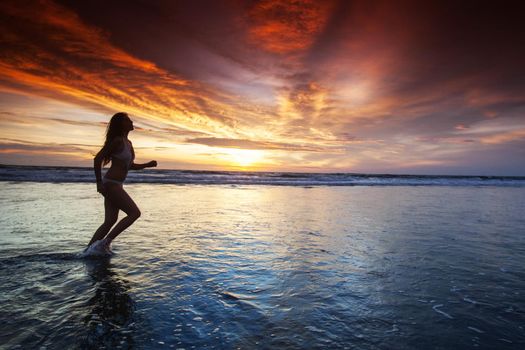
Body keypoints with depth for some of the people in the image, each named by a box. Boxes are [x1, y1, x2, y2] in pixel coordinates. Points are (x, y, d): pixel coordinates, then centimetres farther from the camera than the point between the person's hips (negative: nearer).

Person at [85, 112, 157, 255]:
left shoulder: (128, 143, 15)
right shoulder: (117, 140, -12)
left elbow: (130, 166, 24)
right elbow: (98, 158, -16)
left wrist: (148, 165, 11)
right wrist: (99, 182, -16)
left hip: (115, 185, 9)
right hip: (111, 184, -9)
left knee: (110, 221, 11)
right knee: (135, 213, -10)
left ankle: (88, 250, 20)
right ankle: (104, 243, -4)